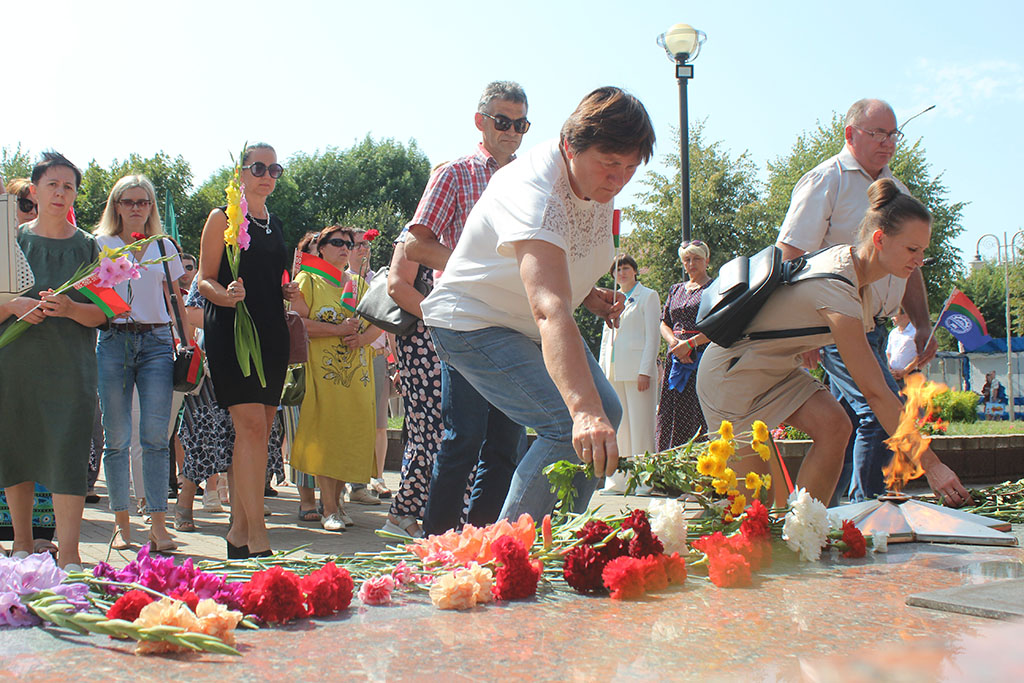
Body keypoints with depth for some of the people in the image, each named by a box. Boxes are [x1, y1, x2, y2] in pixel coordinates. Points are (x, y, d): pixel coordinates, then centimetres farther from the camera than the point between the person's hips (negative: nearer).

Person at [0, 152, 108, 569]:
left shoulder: (87, 246, 7)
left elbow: (102, 315, 2)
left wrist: (69, 308, -17)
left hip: (69, 362, -1)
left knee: (68, 449, -10)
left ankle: (68, 554, -11)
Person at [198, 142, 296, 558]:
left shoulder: (275, 224, 21)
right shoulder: (223, 218, 2)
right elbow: (205, 280, -2)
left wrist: (288, 292, 8)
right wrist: (226, 296, -22)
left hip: (271, 333, 7)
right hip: (231, 328, -7)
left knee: (258, 432, 4)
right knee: (251, 424, -16)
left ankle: (239, 529, 10)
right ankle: (256, 536, -17)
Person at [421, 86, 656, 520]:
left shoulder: (600, 181, -6)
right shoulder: (535, 193, -35)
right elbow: (549, 309, -51)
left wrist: (590, 296, -4)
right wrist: (584, 409, -63)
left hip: (530, 325, 10)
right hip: (473, 322, -9)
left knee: (607, 414, 7)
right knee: (568, 428, -23)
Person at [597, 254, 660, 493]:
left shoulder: (648, 296, 2)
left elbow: (652, 337, -5)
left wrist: (645, 372, -13)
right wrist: (602, 370, 13)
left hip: (637, 369, -6)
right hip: (614, 371, 6)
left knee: (640, 427, -6)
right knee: (617, 427, 5)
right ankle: (618, 481, 8)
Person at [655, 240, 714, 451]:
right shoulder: (676, 290, 20)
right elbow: (664, 323, 16)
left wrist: (690, 343, -15)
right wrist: (675, 343, -5)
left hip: (703, 358, -5)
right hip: (676, 360, 5)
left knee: (700, 416, -12)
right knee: (671, 416, -1)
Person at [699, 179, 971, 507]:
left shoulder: (849, 258, -5)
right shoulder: (837, 289, -33)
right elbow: (875, 392, -33)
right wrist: (931, 464, -31)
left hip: (779, 366, 8)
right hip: (732, 371, -8)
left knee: (834, 427, -13)